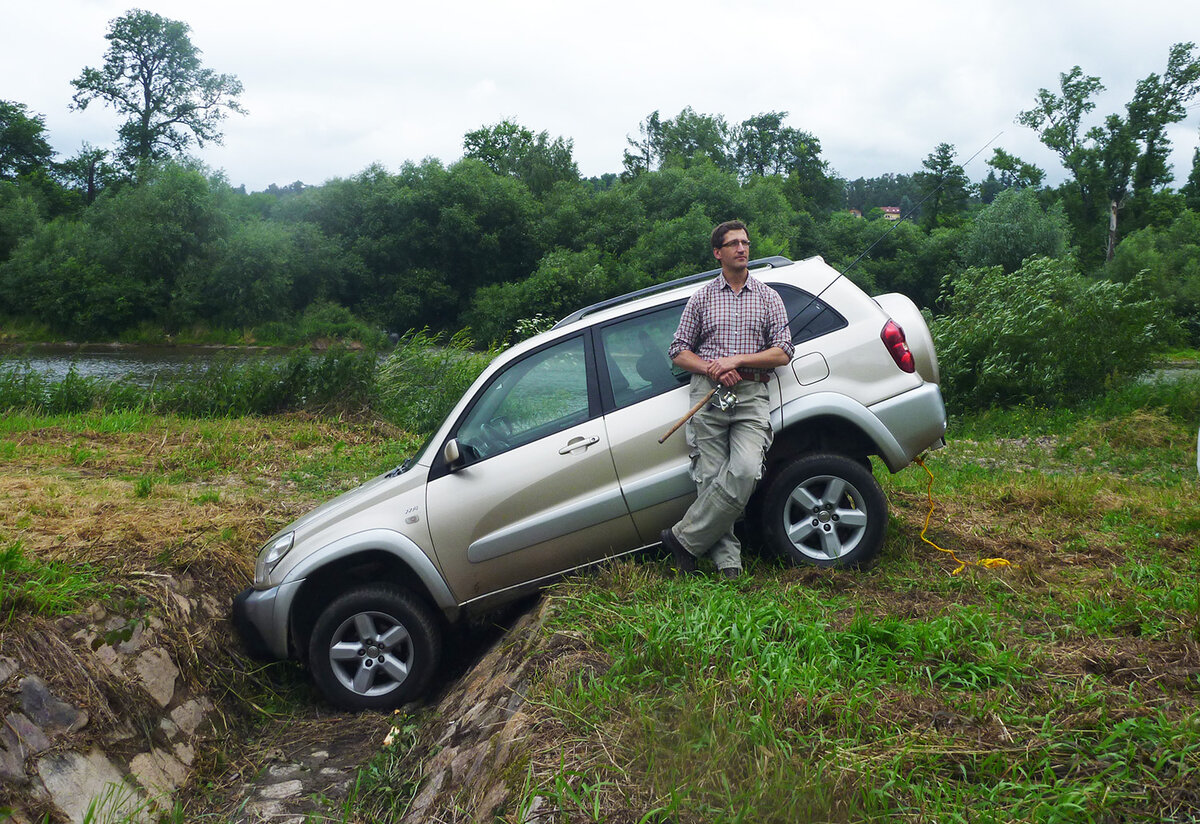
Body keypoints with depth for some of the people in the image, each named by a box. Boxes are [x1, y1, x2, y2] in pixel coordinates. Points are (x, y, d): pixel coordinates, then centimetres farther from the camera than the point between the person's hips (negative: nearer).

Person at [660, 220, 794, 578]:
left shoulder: (768, 297, 16)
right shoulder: (701, 297, 16)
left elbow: (783, 352, 7)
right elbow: (678, 351, 13)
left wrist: (736, 360, -7)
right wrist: (713, 369, -5)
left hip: (752, 394, 0)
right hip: (708, 392, 1)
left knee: (744, 471, -23)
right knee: (710, 477, -10)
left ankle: (684, 538, -14)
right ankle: (728, 562, -5)